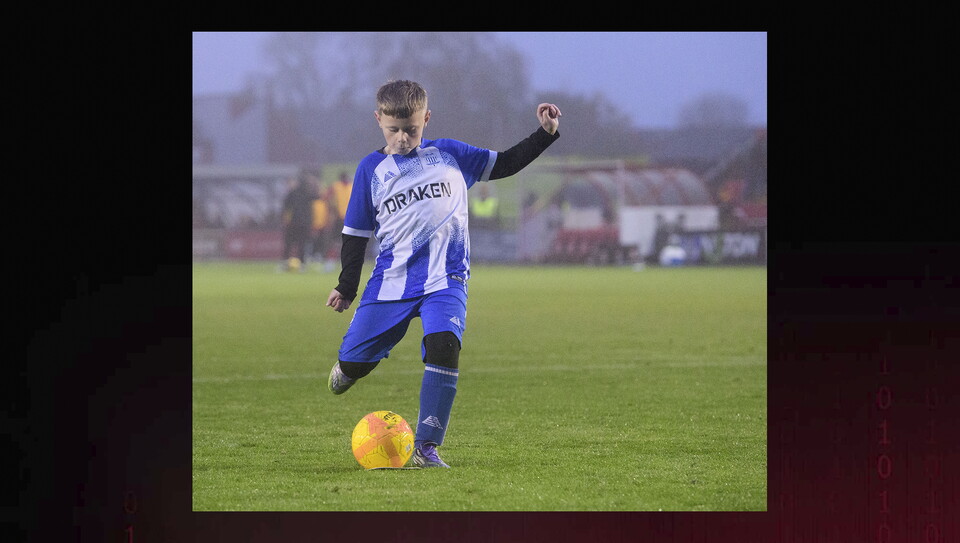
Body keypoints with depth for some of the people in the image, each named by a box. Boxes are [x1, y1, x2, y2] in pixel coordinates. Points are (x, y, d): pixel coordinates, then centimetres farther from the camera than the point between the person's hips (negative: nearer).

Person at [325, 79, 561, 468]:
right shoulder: (372, 169, 6)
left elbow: (502, 165, 18)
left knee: (444, 345, -27)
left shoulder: (449, 155, 8)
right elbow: (356, 232, 12)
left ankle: (426, 446, -19)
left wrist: (545, 134, 8)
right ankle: (347, 368, 39)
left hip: (445, 280, -1)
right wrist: (346, 286, 8)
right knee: (353, 363, -2)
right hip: (391, 281, 1)